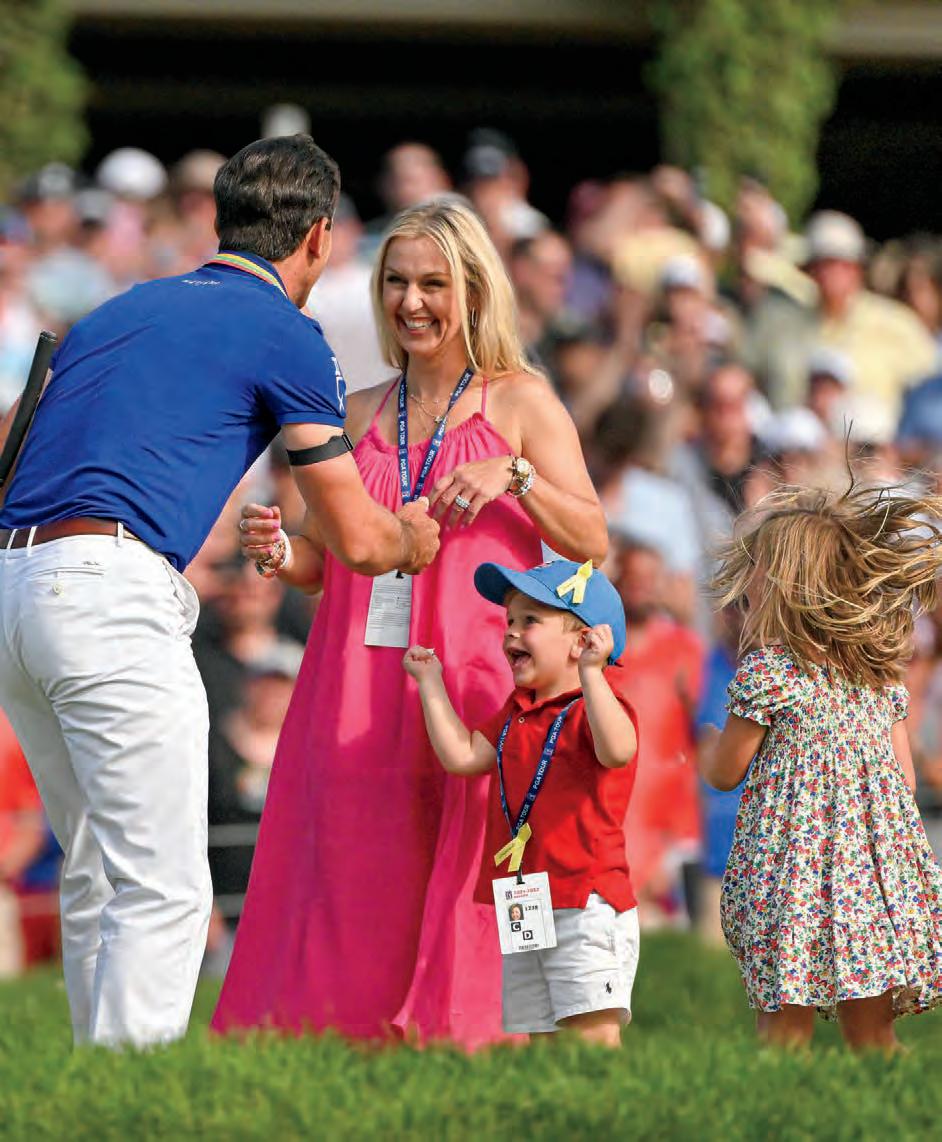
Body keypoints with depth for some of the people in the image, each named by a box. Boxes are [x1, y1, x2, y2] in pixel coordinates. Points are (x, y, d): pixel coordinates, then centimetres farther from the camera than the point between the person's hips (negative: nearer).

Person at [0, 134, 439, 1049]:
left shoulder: (120, 311, 26)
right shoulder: (284, 334, 5)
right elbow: (356, 540, 7)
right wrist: (409, 535, 30)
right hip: (111, 595, -8)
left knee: (97, 874, 18)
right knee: (164, 889, -7)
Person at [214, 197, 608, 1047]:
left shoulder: (520, 403, 7)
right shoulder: (359, 415, 18)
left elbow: (591, 541, 2)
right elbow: (324, 562, 19)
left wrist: (513, 478, -13)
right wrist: (277, 552, -3)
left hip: (478, 676, -4)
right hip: (363, 681, 4)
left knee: (466, 868, -14)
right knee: (353, 866, -6)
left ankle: (464, 1037, -13)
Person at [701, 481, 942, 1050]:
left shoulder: (767, 668, -7)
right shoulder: (884, 672, 11)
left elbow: (724, 772, 2)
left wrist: (709, 752, 24)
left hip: (795, 859, -6)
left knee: (786, 1024, -4)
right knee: (872, 1033, 8)